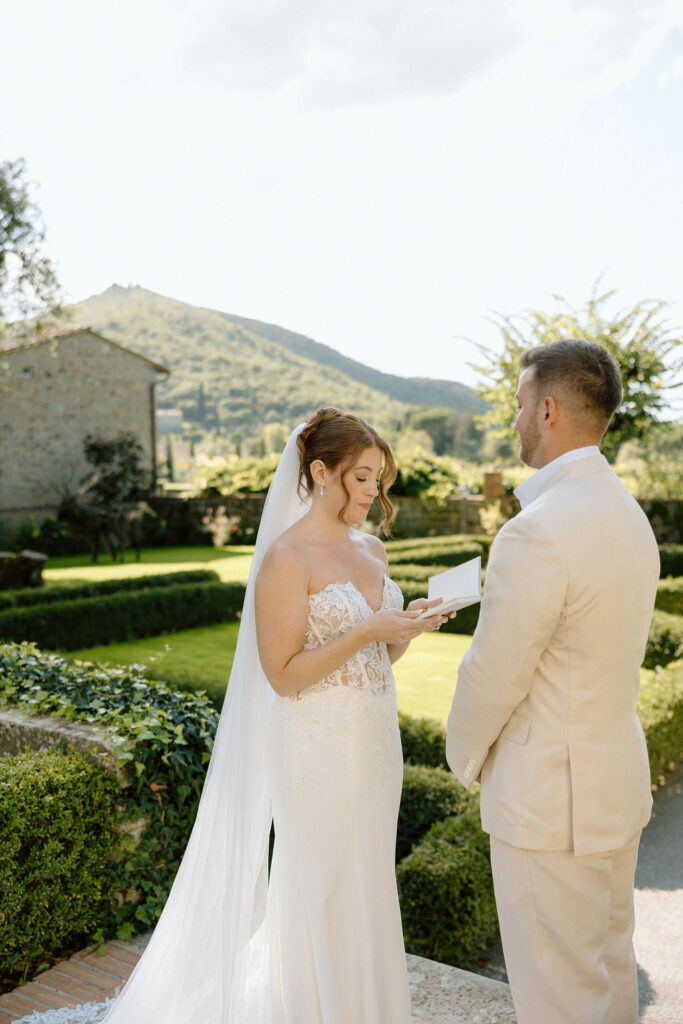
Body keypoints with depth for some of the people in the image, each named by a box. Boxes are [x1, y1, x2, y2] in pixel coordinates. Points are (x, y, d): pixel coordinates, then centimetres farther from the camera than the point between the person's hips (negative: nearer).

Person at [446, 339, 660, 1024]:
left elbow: (491, 676, -19)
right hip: (619, 781, 9)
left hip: (550, 796, -9)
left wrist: (464, 757, -1)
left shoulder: (537, 534, -27)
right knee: (610, 966, 25)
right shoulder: (629, 515, 4)